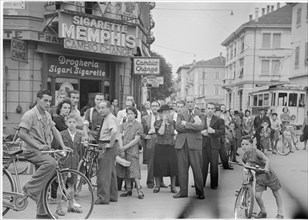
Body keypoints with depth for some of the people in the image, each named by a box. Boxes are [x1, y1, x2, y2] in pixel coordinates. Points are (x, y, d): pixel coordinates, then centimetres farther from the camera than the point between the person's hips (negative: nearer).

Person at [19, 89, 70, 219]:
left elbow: (55, 131, 13)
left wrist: (63, 146, 0)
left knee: (45, 183, 8)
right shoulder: (30, 114, -12)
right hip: (32, 151, -8)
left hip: (43, 151, 8)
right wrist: (38, 146, -25)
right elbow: (22, 134, -18)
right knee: (51, 163, -34)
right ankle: (30, 188, -20)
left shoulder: (47, 115, 13)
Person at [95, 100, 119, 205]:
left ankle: (103, 198, -3)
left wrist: (110, 144, -25)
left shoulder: (110, 118, -15)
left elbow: (114, 131, -33)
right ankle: (113, 196, 24)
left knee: (104, 172, -7)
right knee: (111, 172, 15)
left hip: (107, 147, -11)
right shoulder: (106, 118, 16)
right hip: (105, 146, 11)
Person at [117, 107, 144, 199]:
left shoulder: (138, 125, 0)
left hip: (133, 151, -5)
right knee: (125, 171, 8)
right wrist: (121, 147, -13)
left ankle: (139, 190, -8)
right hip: (123, 151, 5)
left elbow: (136, 139, -7)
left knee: (134, 170, -11)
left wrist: (125, 147, -12)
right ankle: (128, 190, 17)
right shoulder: (123, 125, 13)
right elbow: (120, 137, 4)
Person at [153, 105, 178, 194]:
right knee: (159, 166, 0)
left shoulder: (172, 122, 9)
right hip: (160, 147, -2)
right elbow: (161, 133, -14)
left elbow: (173, 133, -2)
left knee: (173, 166, 0)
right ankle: (157, 186, 13)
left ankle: (173, 186, 11)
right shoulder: (157, 122, 1)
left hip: (171, 147, 2)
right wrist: (164, 121, -11)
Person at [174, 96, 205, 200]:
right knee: (182, 168, 4)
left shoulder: (199, 115, 8)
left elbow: (200, 127, -11)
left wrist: (186, 123, -11)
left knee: (197, 168, -2)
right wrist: (193, 125, -8)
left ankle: (200, 191, 10)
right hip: (181, 144, 2)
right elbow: (177, 127, -2)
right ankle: (183, 191, 14)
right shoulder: (181, 114, 14)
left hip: (194, 144, -2)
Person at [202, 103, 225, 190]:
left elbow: (222, 131, -3)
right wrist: (202, 132, -8)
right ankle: (201, 183, 13)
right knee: (203, 164, 4)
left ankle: (214, 184, 12)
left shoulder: (218, 120, 3)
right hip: (203, 144, 2)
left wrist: (214, 131, -18)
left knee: (214, 165, 1)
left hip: (214, 145, -2)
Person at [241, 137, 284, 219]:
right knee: (257, 196, -6)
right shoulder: (244, 157, -4)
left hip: (267, 174, -4)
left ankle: (280, 212, 29)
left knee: (276, 194, 11)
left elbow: (267, 159, -33)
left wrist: (266, 167, -49)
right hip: (259, 176, 4)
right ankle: (263, 212, 19)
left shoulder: (256, 152, -21)